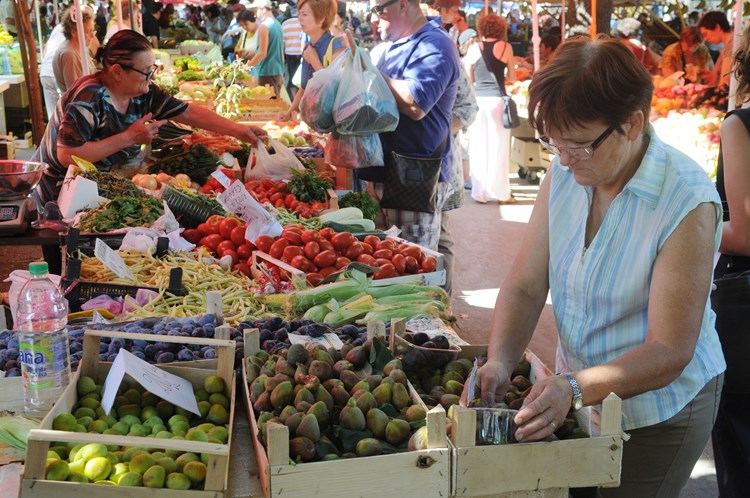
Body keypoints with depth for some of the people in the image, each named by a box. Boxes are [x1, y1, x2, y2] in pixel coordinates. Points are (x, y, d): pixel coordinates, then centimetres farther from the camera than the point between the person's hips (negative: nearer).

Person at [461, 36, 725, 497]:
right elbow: (526, 288, -7)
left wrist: (575, 389, -38)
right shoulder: (564, 173, -8)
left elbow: (670, 352, -25)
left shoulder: (687, 201, -26)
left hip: (659, 409, -5)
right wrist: (499, 361, -24)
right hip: (580, 393, 5)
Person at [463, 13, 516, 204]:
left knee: (478, 147, 7)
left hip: (477, 99, 1)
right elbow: (512, 78, 8)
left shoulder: (473, 48, 5)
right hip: (497, 99, -1)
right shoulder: (506, 47, 2)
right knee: (499, 147, 4)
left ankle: (480, 193, 11)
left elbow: (469, 79, 8)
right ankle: (501, 193, 7)